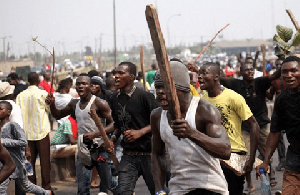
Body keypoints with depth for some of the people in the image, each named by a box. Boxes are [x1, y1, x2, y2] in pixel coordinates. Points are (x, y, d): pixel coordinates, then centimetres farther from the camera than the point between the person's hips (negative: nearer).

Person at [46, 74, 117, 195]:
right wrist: (52, 105, 4)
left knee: (108, 184, 4)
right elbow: (58, 115, 24)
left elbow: (113, 124, -13)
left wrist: (95, 134, -25)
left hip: (99, 149, -6)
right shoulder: (74, 104, 10)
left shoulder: (99, 103, -10)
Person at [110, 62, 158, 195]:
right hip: (128, 155, 5)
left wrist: (140, 132, -19)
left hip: (148, 153, -5)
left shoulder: (144, 96, -10)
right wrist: (114, 137, 5)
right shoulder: (115, 99, 10)